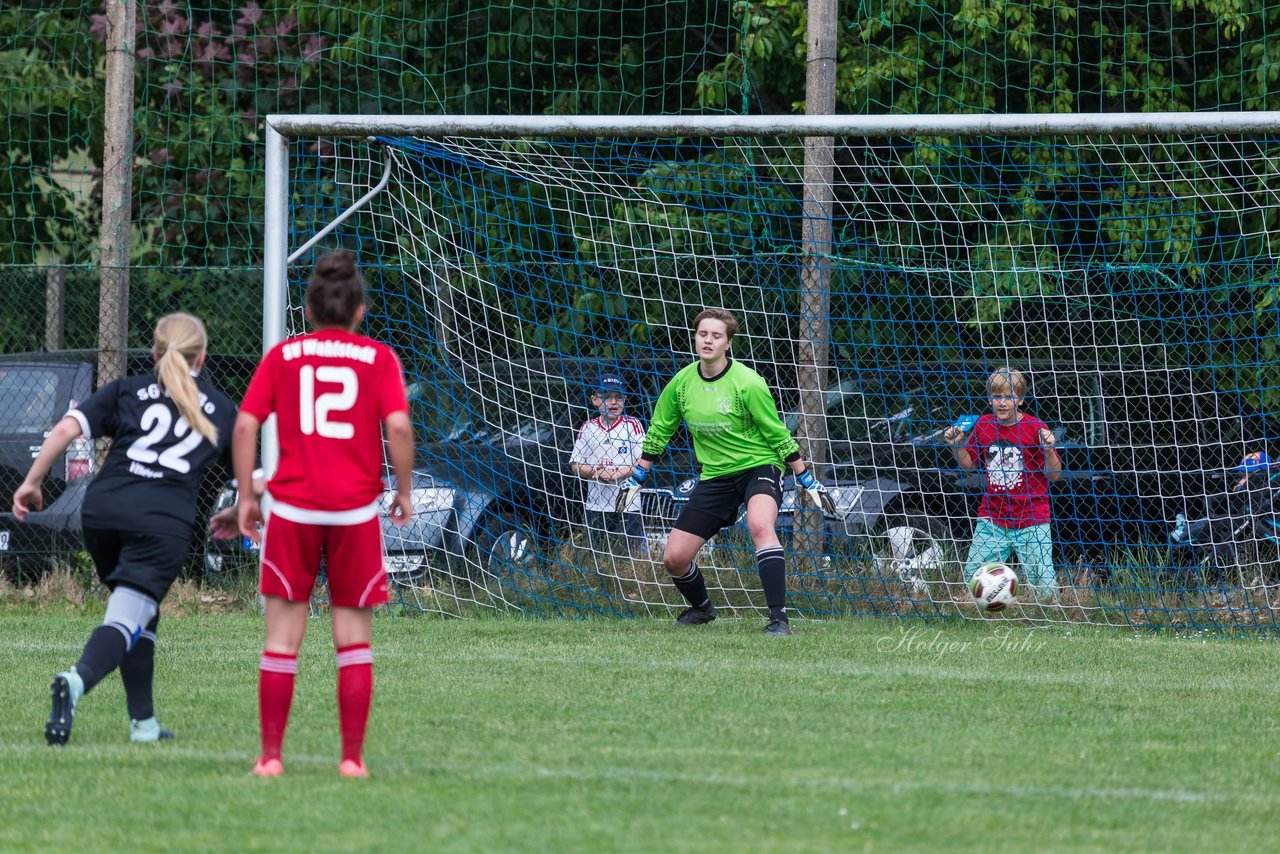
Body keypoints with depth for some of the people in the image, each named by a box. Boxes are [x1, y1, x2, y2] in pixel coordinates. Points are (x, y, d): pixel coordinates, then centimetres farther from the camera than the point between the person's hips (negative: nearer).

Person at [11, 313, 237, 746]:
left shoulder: (127, 391, 18)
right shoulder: (220, 408, 19)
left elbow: (68, 428, 4)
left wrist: (32, 482, 7)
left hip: (102, 511, 3)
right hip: (165, 522, -3)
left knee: (139, 614, 22)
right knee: (127, 618, -11)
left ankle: (143, 723, 22)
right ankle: (77, 681, -42)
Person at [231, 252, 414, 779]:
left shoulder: (282, 356, 7)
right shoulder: (378, 359, 3)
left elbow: (245, 425, 0)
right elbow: (398, 425, -10)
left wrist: (245, 496, 6)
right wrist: (404, 492, 2)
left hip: (292, 507, 1)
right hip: (356, 508, -1)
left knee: (282, 637, 5)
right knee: (354, 639, 7)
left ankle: (271, 755, 3)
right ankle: (352, 757, 4)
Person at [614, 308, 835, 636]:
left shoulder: (748, 384, -16)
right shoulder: (681, 383, -1)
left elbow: (778, 436, -8)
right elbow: (658, 432, 14)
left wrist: (807, 480, -5)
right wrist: (636, 478, 16)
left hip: (758, 465, -5)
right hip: (715, 476, 5)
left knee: (760, 524, -37)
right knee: (674, 557, 0)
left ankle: (779, 618, -38)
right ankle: (701, 608, 33)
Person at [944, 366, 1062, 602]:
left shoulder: (1035, 427, -7)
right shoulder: (983, 425, 4)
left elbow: (1054, 475, -6)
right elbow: (969, 464, 18)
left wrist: (1049, 450, -23)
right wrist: (957, 446, 0)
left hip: (1031, 522, -4)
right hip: (992, 519, 4)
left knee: (1044, 583, -8)